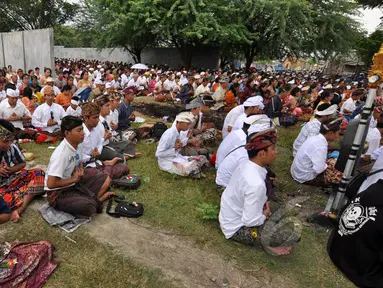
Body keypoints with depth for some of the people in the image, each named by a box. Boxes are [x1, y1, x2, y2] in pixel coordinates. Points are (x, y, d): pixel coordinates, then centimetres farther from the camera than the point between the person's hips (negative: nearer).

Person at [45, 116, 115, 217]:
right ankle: (96, 200, 0)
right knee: (88, 207, -31)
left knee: (106, 179, 2)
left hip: (74, 183, 8)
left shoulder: (78, 145, -3)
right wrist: (74, 179, -17)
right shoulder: (61, 154, -27)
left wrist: (80, 172, -6)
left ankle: (93, 200, -10)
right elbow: (51, 184, -29)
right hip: (58, 192, -8)